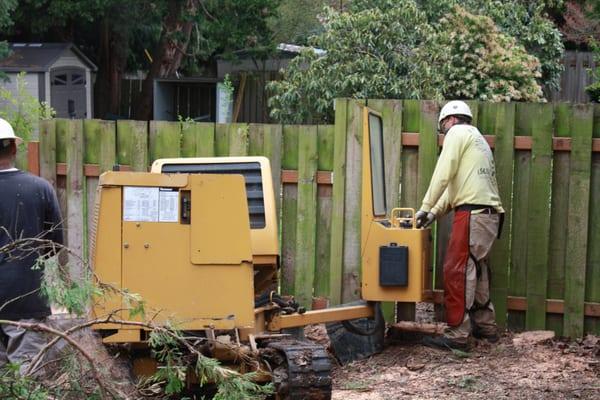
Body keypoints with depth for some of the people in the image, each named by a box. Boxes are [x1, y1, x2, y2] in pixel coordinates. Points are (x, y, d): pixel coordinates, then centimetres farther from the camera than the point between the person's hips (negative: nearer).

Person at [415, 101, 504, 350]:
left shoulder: (458, 133, 1)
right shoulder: (478, 140, 28)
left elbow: (444, 175, -10)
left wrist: (426, 208, -4)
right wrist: (435, 213, 18)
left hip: (473, 213, -9)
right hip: (490, 214, 9)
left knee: (457, 271, -9)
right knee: (477, 270, 17)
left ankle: (457, 335, -10)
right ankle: (486, 326, 22)